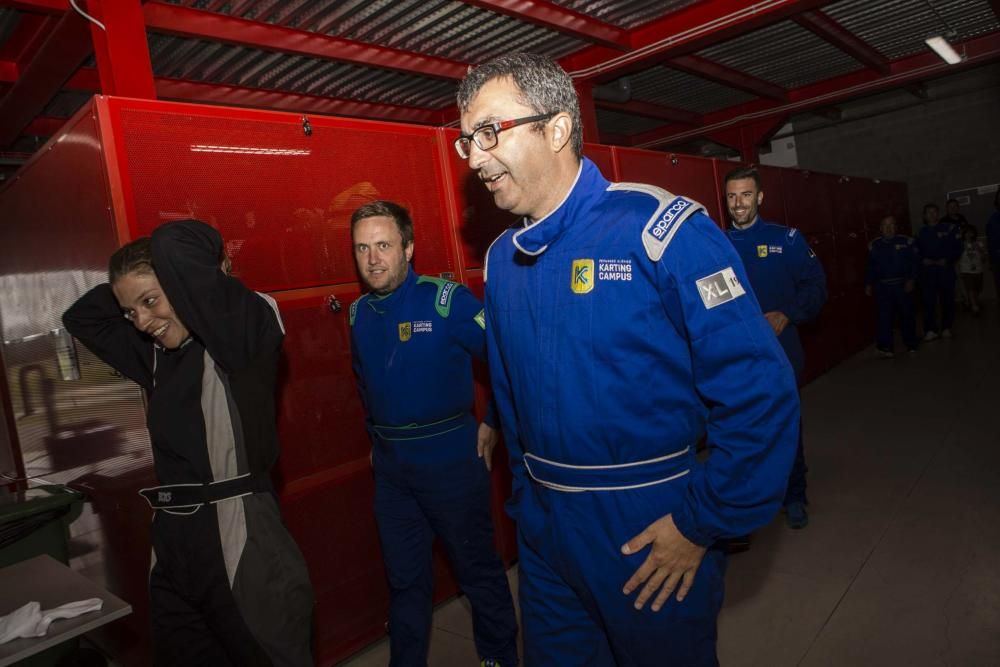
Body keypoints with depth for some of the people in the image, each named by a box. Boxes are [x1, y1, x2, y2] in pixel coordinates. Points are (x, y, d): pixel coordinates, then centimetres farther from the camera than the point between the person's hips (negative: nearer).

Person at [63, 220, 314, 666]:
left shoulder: (238, 337, -14)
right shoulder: (156, 353, 10)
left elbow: (174, 245, -25)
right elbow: (81, 317, 25)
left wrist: (207, 274, -5)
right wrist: (129, 294, 11)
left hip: (241, 539, -8)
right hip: (175, 545, 8)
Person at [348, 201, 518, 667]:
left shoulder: (446, 300, -15)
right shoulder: (358, 313, 4)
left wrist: (493, 423, -8)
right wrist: (378, 436, 15)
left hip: (451, 460, -5)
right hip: (389, 467, 5)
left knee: (478, 570, 13)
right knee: (405, 579, 18)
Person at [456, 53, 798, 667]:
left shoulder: (660, 230, -18)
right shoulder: (501, 258, 1)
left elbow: (760, 392, -19)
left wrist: (700, 524, -16)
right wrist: (527, 500, 12)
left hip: (654, 533, -5)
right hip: (543, 531, 6)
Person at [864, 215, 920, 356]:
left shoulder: (907, 242, 0)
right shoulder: (874, 245, 7)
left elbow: (915, 262, -1)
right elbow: (870, 267, 12)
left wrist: (911, 280, -9)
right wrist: (868, 284, 8)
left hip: (902, 285, 0)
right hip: (882, 287, 0)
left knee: (907, 314, 10)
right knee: (885, 316, -6)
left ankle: (911, 343, 27)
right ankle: (885, 346, -3)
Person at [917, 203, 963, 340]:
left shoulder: (949, 228, 4)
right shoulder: (921, 232, 10)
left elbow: (958, 248, 1)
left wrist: (947, 260, -12)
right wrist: (923, 260, -7)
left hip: (946, 269, 0)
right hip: (927, 271, 1)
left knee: (947, 300, 6)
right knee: (928, 301, -5)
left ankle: (946, 328, 17)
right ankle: (931, 330, -3)